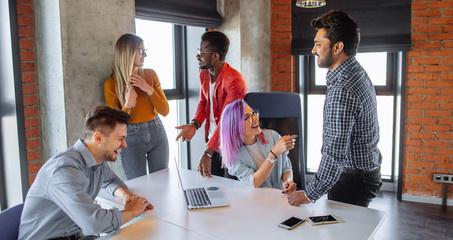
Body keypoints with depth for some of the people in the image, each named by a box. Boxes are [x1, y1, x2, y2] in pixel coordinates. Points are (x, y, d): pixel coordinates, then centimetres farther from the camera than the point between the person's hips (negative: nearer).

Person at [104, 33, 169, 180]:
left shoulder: (150, 74, 0)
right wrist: (128, 106, -24)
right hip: (132, 137, -3)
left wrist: (149, 90, -16)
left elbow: (165, 111, -3)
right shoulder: (111, 83, -7)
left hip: (157, 133, 3)